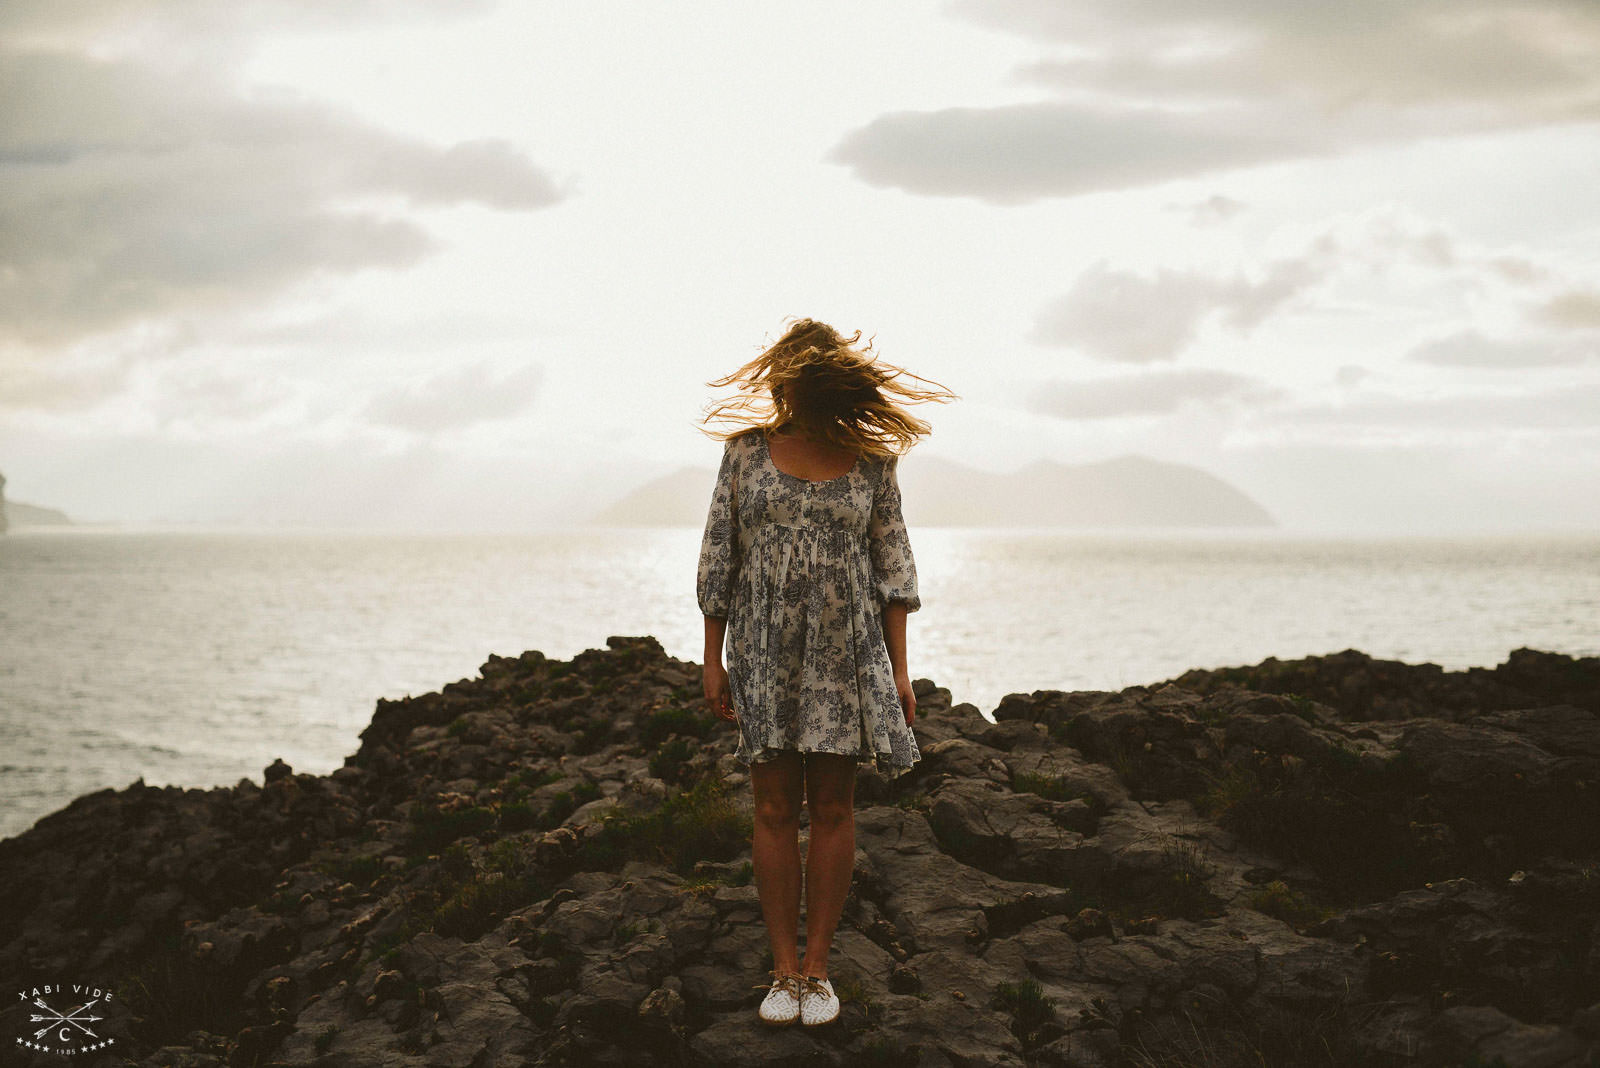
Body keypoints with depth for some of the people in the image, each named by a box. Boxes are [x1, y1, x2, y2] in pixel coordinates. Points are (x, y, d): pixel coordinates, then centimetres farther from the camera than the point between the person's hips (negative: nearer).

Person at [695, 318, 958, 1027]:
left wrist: (899, 667, 0)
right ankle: (784, 970, 9)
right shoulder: (746, 449, 2)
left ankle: (817, 967, 12)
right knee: (775, 811, 1)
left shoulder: (871, 457, 2)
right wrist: (713, 660, 3)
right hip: (765, 650, 0)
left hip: (848, 650, 0)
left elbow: (892, 562, 5)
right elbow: (719, 555, 5)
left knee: (833, 809, 3)